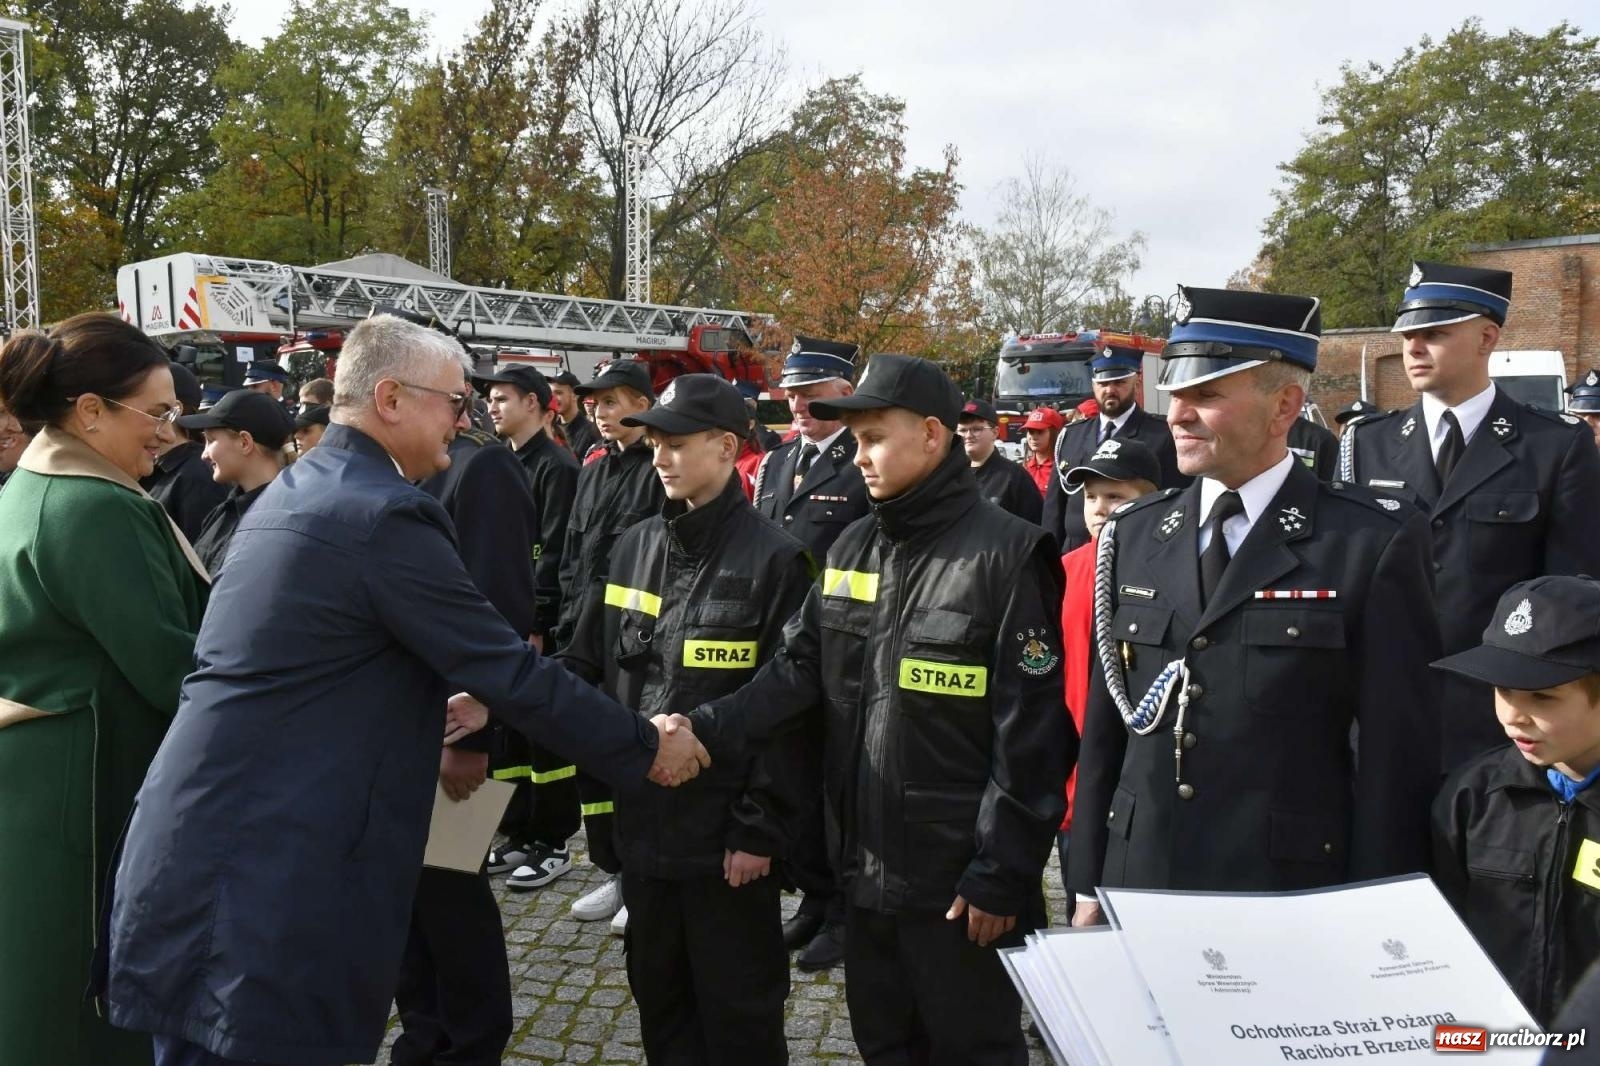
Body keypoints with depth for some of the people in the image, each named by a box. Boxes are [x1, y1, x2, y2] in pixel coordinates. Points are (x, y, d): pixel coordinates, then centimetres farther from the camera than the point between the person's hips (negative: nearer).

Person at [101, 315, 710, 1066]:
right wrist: (646, 749, -6)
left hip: (206, 840, 10)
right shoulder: (384, 515, -18)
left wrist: (442, 700, 24)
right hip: (261, 858, -10)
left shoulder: (295, 491, 11)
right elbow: (514, 671, -17)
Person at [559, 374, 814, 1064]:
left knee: (737, 1006, 12)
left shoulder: (774, 559, -11)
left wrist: (761, 827, -14)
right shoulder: (634, 547, 6)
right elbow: (587, 663, 9)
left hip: (726, 831, -5)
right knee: (658, 994, 21)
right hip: (643, 820, 6)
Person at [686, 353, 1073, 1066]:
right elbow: (797, 669, 2)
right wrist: (707, 728, -13)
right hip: (866, 865, 6)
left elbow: (1029, 733, -15)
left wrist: (1001, 874, -15)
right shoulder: (851, 550, 7)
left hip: (959, 879, -6)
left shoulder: (1007, 554, -14)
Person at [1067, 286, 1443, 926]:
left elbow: (1397, 752, -7)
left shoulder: (1374, 544, -8)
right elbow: (1104, 727, 7)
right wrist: (1087, 884, 7)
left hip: (1293, 898, -3)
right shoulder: (1134, 536, 4)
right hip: (1139, 889, 4)